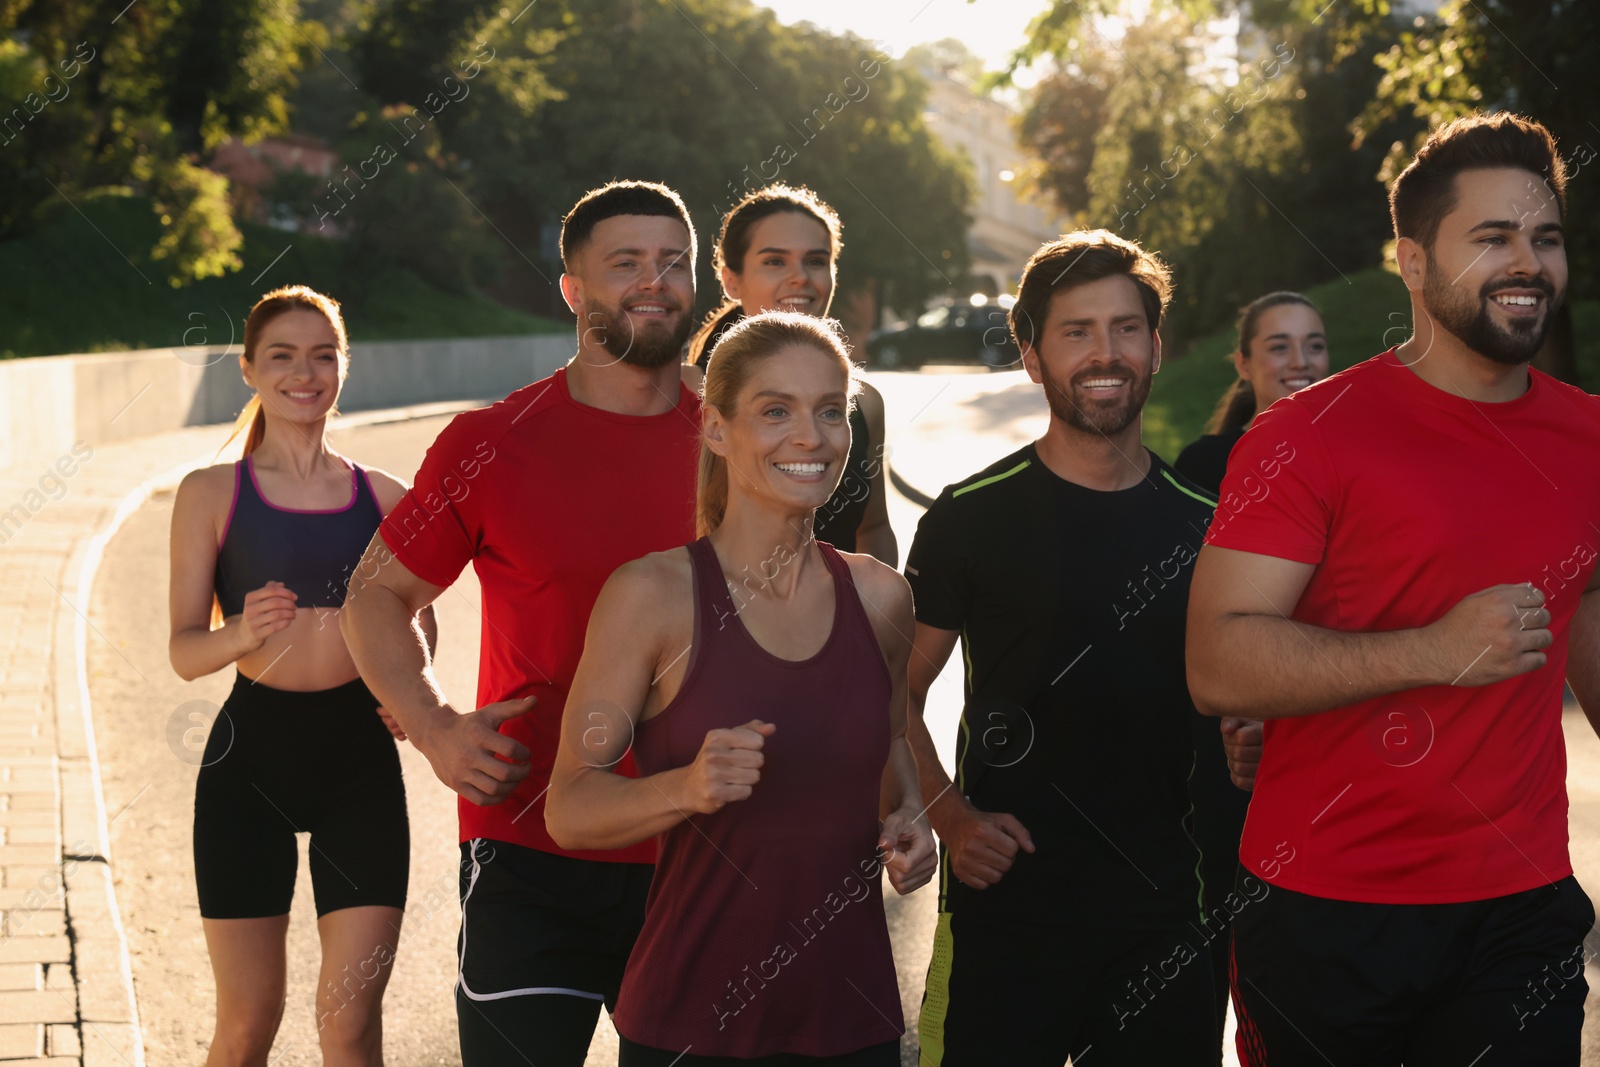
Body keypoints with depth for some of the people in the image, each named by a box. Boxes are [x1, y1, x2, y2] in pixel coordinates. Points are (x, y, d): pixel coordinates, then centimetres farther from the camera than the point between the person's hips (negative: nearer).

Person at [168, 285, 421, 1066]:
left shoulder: (384, 497, 6)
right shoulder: (212, 494, 1)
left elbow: (416, 628, 16)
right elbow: (184, 650, -4)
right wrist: (243, 633, -26)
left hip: (360, 752, 1)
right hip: (253, 750, -1)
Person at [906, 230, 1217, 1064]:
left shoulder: (1203, 525, 7)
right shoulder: (972, 517, -2)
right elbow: (897, 692, 1)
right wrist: (948, 814, -13)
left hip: (1161, 905, 3)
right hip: (1008, 902, -3)